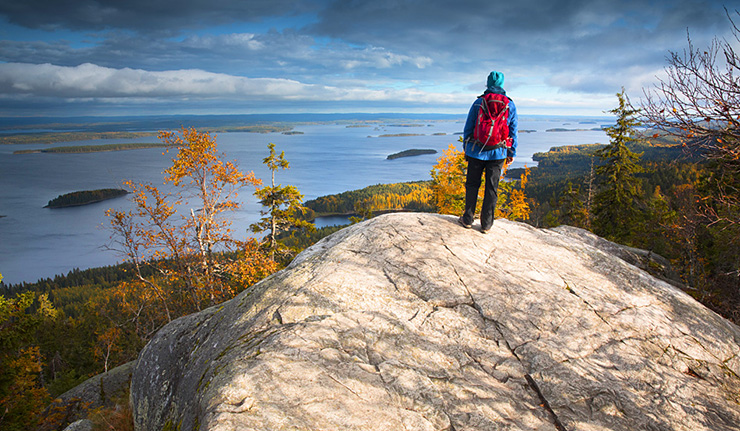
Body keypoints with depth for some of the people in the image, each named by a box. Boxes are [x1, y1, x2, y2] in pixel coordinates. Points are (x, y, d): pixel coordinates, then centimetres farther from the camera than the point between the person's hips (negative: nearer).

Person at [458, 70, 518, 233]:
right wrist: (512, 152, 14)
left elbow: (468, 127, 1)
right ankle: (486, 224, 11)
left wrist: (466, 148, 12)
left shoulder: (478, 102, -3)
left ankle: (468, 219, 14)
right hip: (498, 153, 1)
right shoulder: (510, 105, 2)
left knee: (472, 185, 10)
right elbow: (513, 131, 6)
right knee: (492, 188, 7)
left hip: (477, 152, -1)